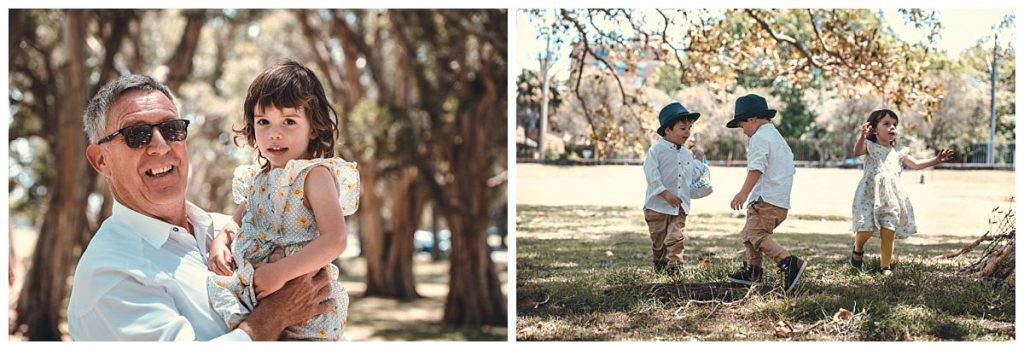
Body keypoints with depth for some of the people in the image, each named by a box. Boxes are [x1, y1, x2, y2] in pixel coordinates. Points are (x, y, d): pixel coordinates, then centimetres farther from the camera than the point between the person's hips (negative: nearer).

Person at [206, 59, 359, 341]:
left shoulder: (315, 175, -6)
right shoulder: (255, 179, 14)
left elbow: (335, 240, -16)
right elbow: (237, 223, 28)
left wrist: (280, 273, -21)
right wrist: (220, 241, 5)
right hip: (250, 291, 7)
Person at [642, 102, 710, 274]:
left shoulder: (686, 154, 13)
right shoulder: (657, 150, -9)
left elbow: (693, 175, 24)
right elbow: (651, 174, -17)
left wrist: (699, 161, 16)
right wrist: (665, 194, -21)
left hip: (680, 206, 4)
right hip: (658, 205, -4)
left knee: (676, 237, -10)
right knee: (659, 240, 7)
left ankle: (673, 267, -9)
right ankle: (659, 268, 21)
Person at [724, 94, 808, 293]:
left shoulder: (759, 137, -7)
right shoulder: (778, 137, 25)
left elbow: (757, 168, -21)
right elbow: (791, 168, 28)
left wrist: (743, 193, -28)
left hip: (766, 199, -10)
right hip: (781, 200, 10)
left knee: (756, 235, -19)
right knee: (749, 233, 20)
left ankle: (790, 262, -33)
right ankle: (752, 271, 27)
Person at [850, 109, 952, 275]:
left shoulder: (898, 152, 16)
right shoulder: (870, 147, 1)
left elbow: (916, 165, 21)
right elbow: (857, 152, -20)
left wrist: (936, 160, 11)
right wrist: (862, 136, -40)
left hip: (890, 198, 4)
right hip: (870, 195, -4)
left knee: (888, 233, -1)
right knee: (865, 228, -14)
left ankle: (886, 266, 11)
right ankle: (857, 250, 20)